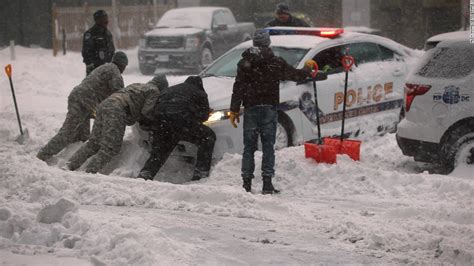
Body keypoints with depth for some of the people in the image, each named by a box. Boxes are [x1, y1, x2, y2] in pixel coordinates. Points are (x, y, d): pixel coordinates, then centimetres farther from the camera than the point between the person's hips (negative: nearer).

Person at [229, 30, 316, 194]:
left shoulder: (245, 63, 2)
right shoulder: (276, 63, 1)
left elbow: (238, 89, -2)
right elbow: (296, 75, 12)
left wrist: (234, 110, 1)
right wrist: (307, 69, 33)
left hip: (250, 109, 0)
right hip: (269, 108, 0)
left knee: (249, 147, 4)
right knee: (268, 146, 3)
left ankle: (247, 183, 1)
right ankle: (267, 183, -1)